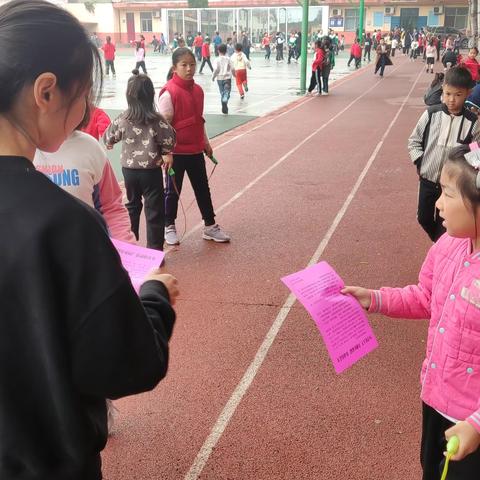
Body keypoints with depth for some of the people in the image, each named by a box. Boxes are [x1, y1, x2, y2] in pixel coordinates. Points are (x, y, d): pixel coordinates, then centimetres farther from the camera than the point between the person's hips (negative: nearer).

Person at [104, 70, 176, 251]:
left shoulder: (122, 119, -5)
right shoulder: (157, 120, -14)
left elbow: (108, 139, 7)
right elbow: (169, 141, -12)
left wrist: (109, 144, 30)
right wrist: (167, 154, 9)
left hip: (129, 169, 4)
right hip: (151, 171, -4)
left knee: (132, 206, 20)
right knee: (155, 210, 3)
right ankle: (155, 249, 3)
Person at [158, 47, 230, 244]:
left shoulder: (198, 90, 5)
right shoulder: (169, 92, -16)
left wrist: (205, 143, 16)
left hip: (196, 150, 6)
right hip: (176, 152, -6)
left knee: (203, 188, 13)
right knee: (173, 190, 8)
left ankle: (210, 226, 25)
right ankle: (169, 227, 25)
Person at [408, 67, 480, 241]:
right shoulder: (431, 114, -7)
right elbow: (414, 140, 4)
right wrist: (420, 163, -4)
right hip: (427, 179, 3)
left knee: (443, 223, 9)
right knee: (424, 218, 17)